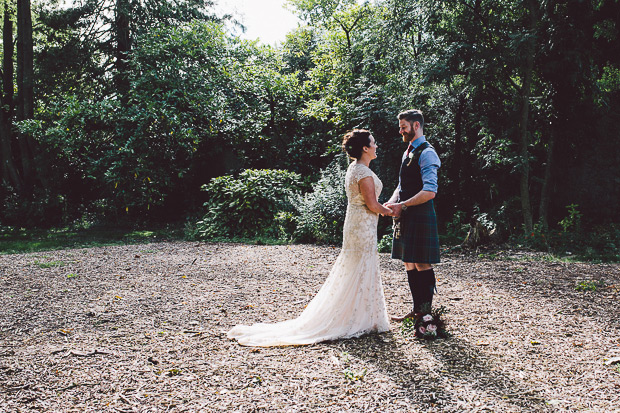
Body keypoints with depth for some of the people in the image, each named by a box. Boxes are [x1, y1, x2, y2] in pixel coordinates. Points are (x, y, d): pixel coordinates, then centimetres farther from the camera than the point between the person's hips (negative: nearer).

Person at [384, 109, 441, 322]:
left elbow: (430, 192, -21)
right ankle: (417, 310, 23)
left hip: (420, 216, -9)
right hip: (405, 216, 10)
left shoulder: (426, 153, -12)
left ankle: (426, 312, 8)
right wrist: (392, 202, 4)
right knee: (409, 264, 13)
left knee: (422, 264, -3)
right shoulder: (408, 152, 18)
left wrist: (402, 205, -19)